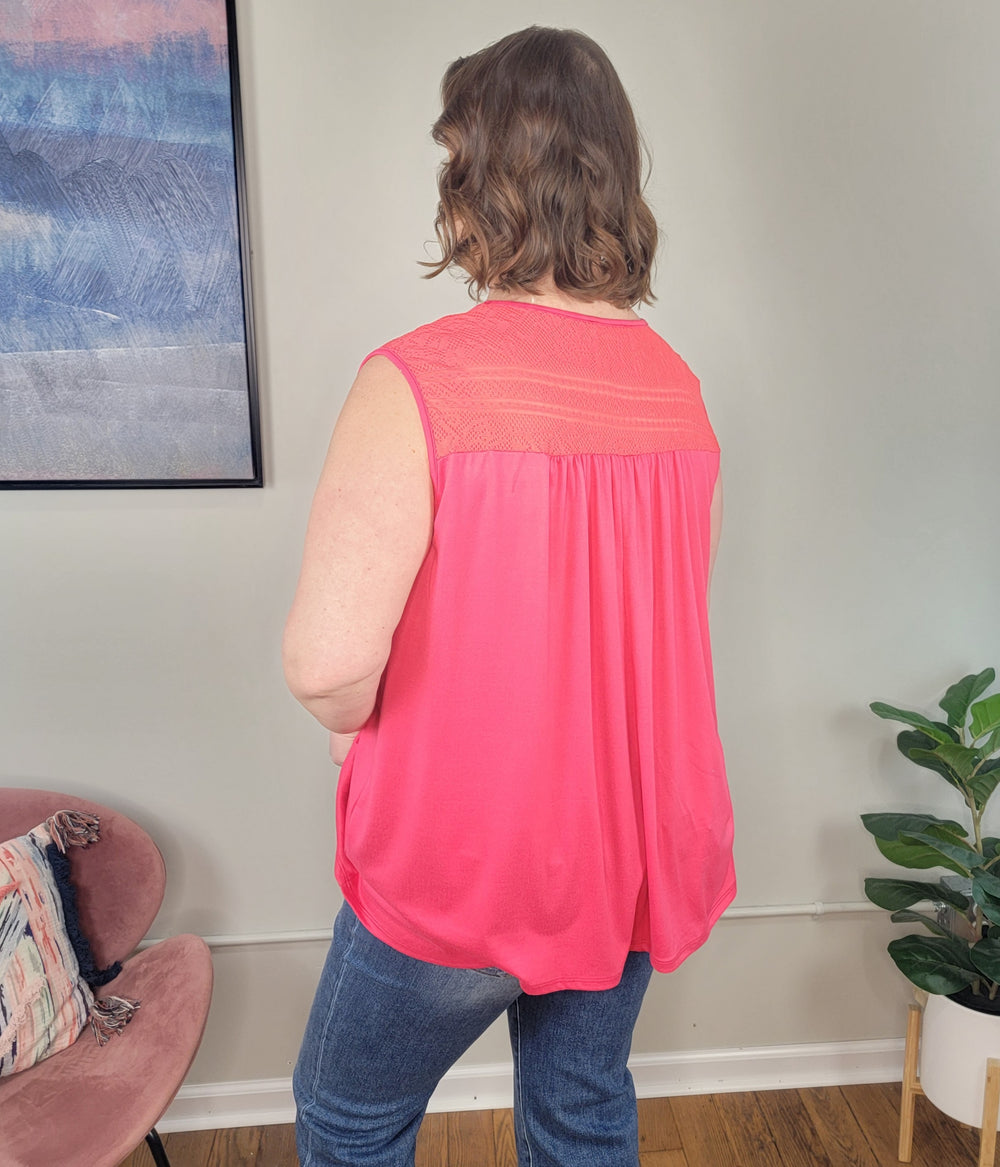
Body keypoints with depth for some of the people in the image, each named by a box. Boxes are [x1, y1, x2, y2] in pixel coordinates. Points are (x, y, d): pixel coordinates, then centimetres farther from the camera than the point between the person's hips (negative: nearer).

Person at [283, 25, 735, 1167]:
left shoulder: (418, 380, -23)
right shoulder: (677, 386, -3)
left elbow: (329, 660, -29)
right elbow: (653, 611, 6)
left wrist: (354, 721, -7)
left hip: (461, 859, -5)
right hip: (640, 848, 6)